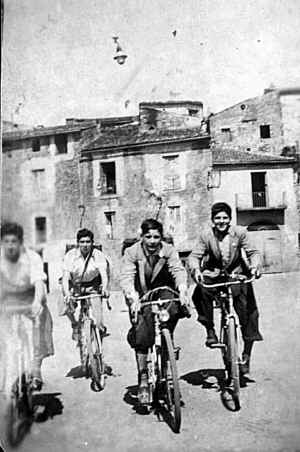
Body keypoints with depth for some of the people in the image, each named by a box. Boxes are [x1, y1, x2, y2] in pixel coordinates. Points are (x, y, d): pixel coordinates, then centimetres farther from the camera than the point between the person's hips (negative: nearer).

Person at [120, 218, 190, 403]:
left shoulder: (169, 250, -13)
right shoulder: (132, 252, -16)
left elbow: (178, 270, -26)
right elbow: (126, 277, -27)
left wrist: (182, 291, -45)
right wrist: (133, 298, -45)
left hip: (162, 290, 1)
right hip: (140, 294, -1)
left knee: (175, 309, -30)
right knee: (142, 335, -15)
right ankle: (143, 379, -3)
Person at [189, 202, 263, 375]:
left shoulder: (239, 232, -9)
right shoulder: (206, 235, -9)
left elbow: (253, 252, -6)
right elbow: (194, 256, -11)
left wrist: (255, 266, -27)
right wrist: (196, 269, -32)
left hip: (237, 274, 0)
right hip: (213, 275, 0)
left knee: (248, 312, -7)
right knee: (200, 293, -31)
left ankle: (246, 355, 11)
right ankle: (210, 329, -10)